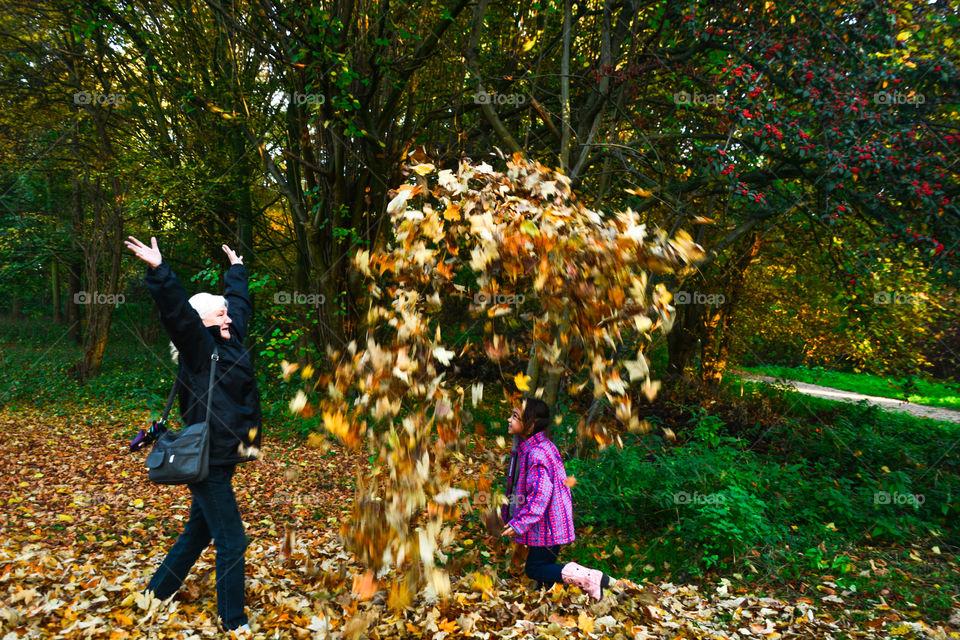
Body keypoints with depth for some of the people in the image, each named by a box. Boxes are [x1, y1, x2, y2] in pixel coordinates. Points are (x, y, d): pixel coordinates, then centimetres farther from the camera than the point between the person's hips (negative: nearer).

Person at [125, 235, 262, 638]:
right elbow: (178, 311, -30)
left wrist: (236, 268, 36)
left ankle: (158, 591, 41)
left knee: (198, 532, 22)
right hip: (208, 463, -9)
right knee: (231, 542, 0)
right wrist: (158, 270, -40)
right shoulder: (198, 348, -13)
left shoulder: (229, 342, 8)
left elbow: (239, 301, 24)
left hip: (223, 459, 9)